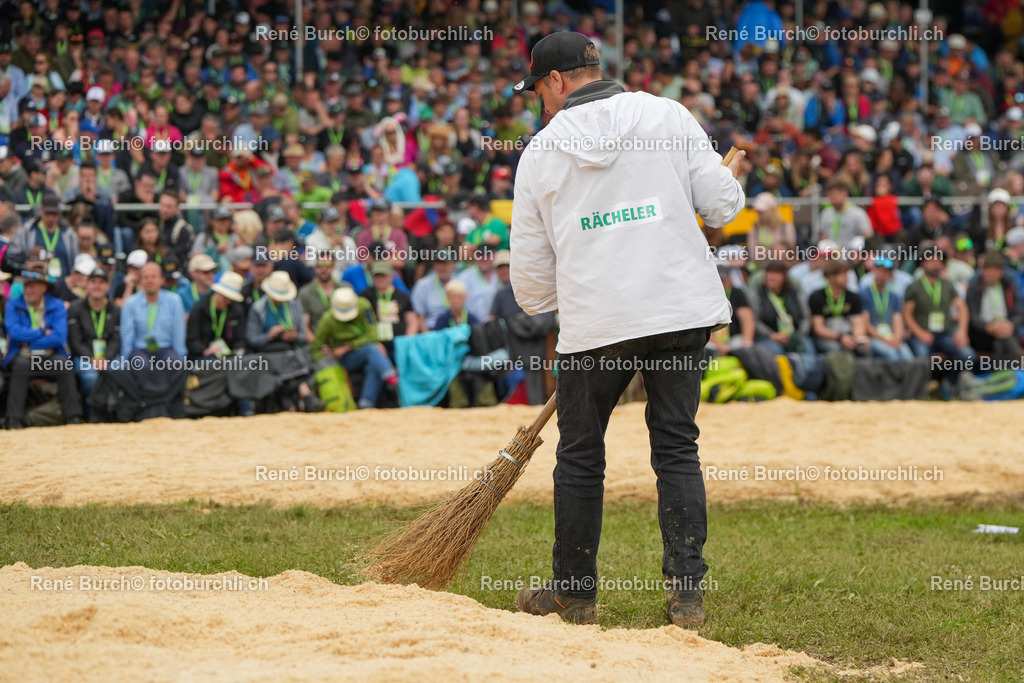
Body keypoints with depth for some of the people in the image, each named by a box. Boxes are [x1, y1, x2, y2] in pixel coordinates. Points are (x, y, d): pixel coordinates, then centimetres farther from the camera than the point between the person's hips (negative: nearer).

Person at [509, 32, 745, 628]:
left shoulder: (541, 152, 5)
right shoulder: (669, 116, 3)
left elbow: (531, 274, 9)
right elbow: (721, 207, -1)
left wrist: (539, 301, 30)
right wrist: (732, 177, 22)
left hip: (594, 322, -1)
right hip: (684, 310, 1)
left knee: (580, 455, 13)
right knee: (676, 448, 9)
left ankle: (575, 594, 21)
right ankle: (687, 595, 4)